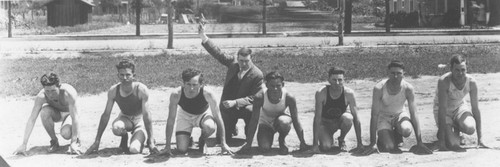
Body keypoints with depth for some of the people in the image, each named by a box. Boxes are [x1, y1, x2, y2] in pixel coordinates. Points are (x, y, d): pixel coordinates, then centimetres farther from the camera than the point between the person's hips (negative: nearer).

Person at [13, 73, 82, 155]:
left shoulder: (68, 93, -39)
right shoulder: (41, 97, -31)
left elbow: (75, 118, -37)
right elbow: (32, 119, -30)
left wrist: (73, 143, -41)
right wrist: (23, 145, -35)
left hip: (69, 114, -3)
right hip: (55, 113, 3)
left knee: (66, 133, -34)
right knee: (44, 112, -32)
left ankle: (76, 140, 3)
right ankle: (54, 141, -10)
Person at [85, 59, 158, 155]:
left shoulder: (141, 89, -26)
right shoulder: (113, 91, -18)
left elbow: (146, 115, -23)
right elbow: (106, 115, -11)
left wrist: (151, 142, -26)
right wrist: (97, 142, -11)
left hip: (139, 119, -2)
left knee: (134, 150, -26)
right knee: (117, 128, -36)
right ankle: (124, 137, 1)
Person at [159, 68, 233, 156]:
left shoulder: (207, 94, -34)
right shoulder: (176, 95, -32)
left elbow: (217, 117, -24)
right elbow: (171, 119, -22)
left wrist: (223, 143, -24)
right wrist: (167, 146, -22)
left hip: (203, 114, 0)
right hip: (184, 115, 1)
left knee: (210, 127, -35)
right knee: (182, 149, -14)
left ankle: (202, 140, 1)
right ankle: (188, 139, 24)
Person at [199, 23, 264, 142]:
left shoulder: (257, 75, -17)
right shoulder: (233, 62, -5)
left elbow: (254, 97, -18)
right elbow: (218, 54, -3)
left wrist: (235, 102, -30)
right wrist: (203, 37, -12)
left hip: (244, 106, -3)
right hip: (227, 107, 3)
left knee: (251, 111, -38)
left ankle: (249, 135, -7)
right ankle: (232, 127, 34)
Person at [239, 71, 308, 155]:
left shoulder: (289, 97, -28)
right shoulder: (260, 97, -29)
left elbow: (296, 121, -19)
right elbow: (254, 121, -22)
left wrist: (303, 143, -18)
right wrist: (248, 144, -21)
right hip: (266, 123, 0)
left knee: (283, 122, -37)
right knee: (264, 148, -23)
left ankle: (282, 141, -4)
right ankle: (269, 137, 14)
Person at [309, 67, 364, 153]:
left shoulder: (349, 93, -24)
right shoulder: (321, 93, -26)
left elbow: (356, 118, -20)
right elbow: (317, 118, -25)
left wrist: (359, 144, -24)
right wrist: (315, 144, -30)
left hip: (340, 121, 1)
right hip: (325, 122, -1)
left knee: (348, 118, -34)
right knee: (326, 146, -26)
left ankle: (342, 140, -3)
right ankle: (329, 138, 13)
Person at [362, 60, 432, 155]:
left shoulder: (408, 89, -22)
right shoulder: (379, 88, -27)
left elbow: (414, 114, -20)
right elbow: (374, 115, -25)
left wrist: (419, 143, -26)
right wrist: (372, 144, -29)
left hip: (399, 115, 2)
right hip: (384, 116, -2)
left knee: (406, 130, -33)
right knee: (388, 147, -22)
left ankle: (397, 134, 5)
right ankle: (382, 139, 15)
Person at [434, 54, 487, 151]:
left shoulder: (471, 82, -21)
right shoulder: (444, 81, -31)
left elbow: (475, 109, -13)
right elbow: (442, 109, -31)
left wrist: (480, 139, -15)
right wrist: (441, 140, -34)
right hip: (445, 111, -3)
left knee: (470, 128, -29)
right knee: (453, 145, -20)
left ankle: (457, 128, 8)